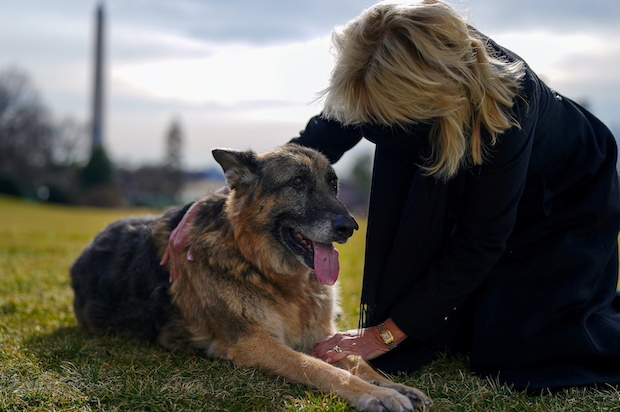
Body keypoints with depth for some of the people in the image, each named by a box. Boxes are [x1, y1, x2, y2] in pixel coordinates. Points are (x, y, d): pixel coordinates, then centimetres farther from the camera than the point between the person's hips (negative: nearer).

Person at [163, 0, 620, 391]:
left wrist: (387, 334, -30)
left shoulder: (504, 104, -42)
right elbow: (316, 142, -13)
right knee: (445, 331, -4)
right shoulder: (380, 78, -27)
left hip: (569, 198, -5)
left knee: (513, 349, -13)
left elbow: (479, 242, -33)